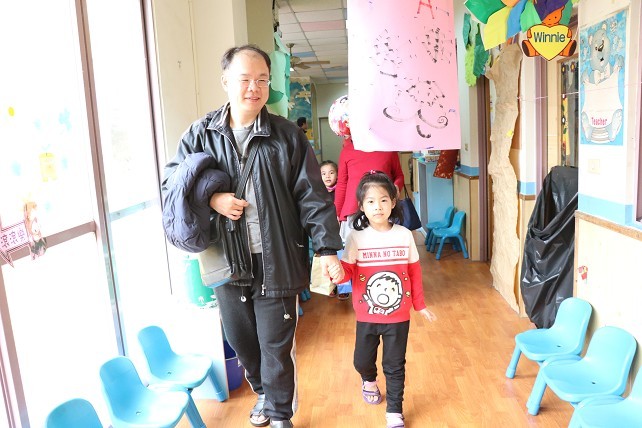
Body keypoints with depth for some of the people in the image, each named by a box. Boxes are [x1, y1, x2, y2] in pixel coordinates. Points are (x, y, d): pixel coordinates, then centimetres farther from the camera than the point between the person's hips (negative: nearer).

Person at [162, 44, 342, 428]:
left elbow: (313, 197, -5)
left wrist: (327, 247, -10)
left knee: (277, 345, 8)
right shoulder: (201, 134, 2)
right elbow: (171, 185, 5)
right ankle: (263, 392, 48)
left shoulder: (287, 136, -4)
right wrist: (211, 198, -13)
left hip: (276, 261, -3)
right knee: (240, 339, 20)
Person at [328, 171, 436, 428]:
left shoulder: (405, 235, -6)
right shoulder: (356, 237, -10)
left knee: (395, 366, 10)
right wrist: (338, 273, -32)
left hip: (398, 316, 0)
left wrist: (420, 305, 8)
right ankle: (369, 381, 52)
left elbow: (414, 273, 3)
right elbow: (347, 270, -9)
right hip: (366, 317, 0)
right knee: (362, 360, 16)